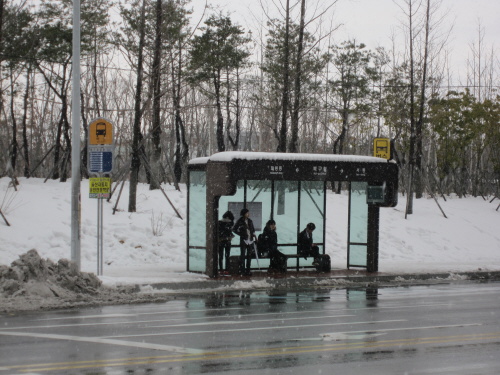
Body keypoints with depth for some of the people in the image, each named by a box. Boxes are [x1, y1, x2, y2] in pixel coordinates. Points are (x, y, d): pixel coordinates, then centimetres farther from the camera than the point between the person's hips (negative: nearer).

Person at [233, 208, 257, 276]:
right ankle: (242, 271, -2)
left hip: (250, 240, 5)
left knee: (249, 256, 6)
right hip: (243, 240, -5)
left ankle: (247, 270, 12)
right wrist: (240, 234, -5)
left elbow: (253, 229, 22)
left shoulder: (250, 221, 11)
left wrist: (254, 235, 5)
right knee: (242, 255, -6)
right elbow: (234, 229, 0)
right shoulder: (240, 221, -4)